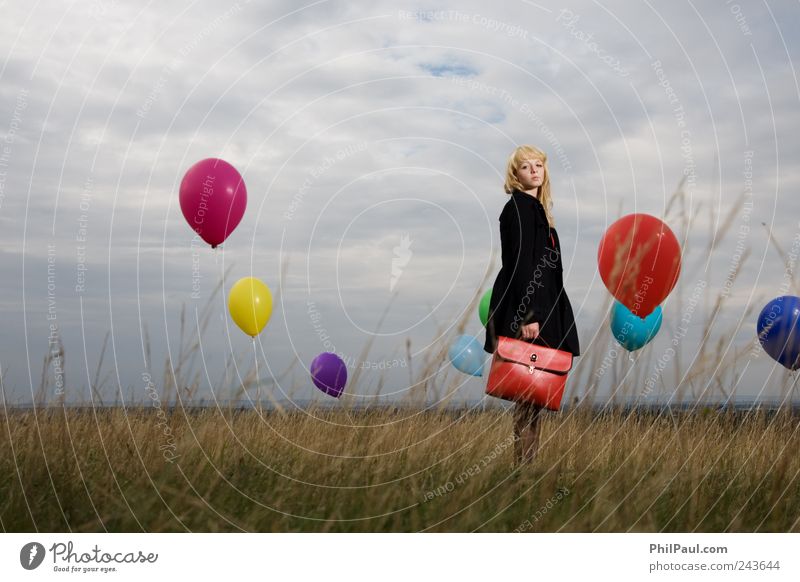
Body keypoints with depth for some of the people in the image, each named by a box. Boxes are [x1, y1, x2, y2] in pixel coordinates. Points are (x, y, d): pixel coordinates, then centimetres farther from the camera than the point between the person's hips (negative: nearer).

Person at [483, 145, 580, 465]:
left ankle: (528, 461, 17)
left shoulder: (536, 207, 19)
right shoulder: (517, 208, -10)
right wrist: (528, 315, -23)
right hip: (527, 307, -10)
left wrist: (537, 311, 18)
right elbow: (519, 262, -18)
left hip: (540, 305, 10)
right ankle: (524, 463, 1)